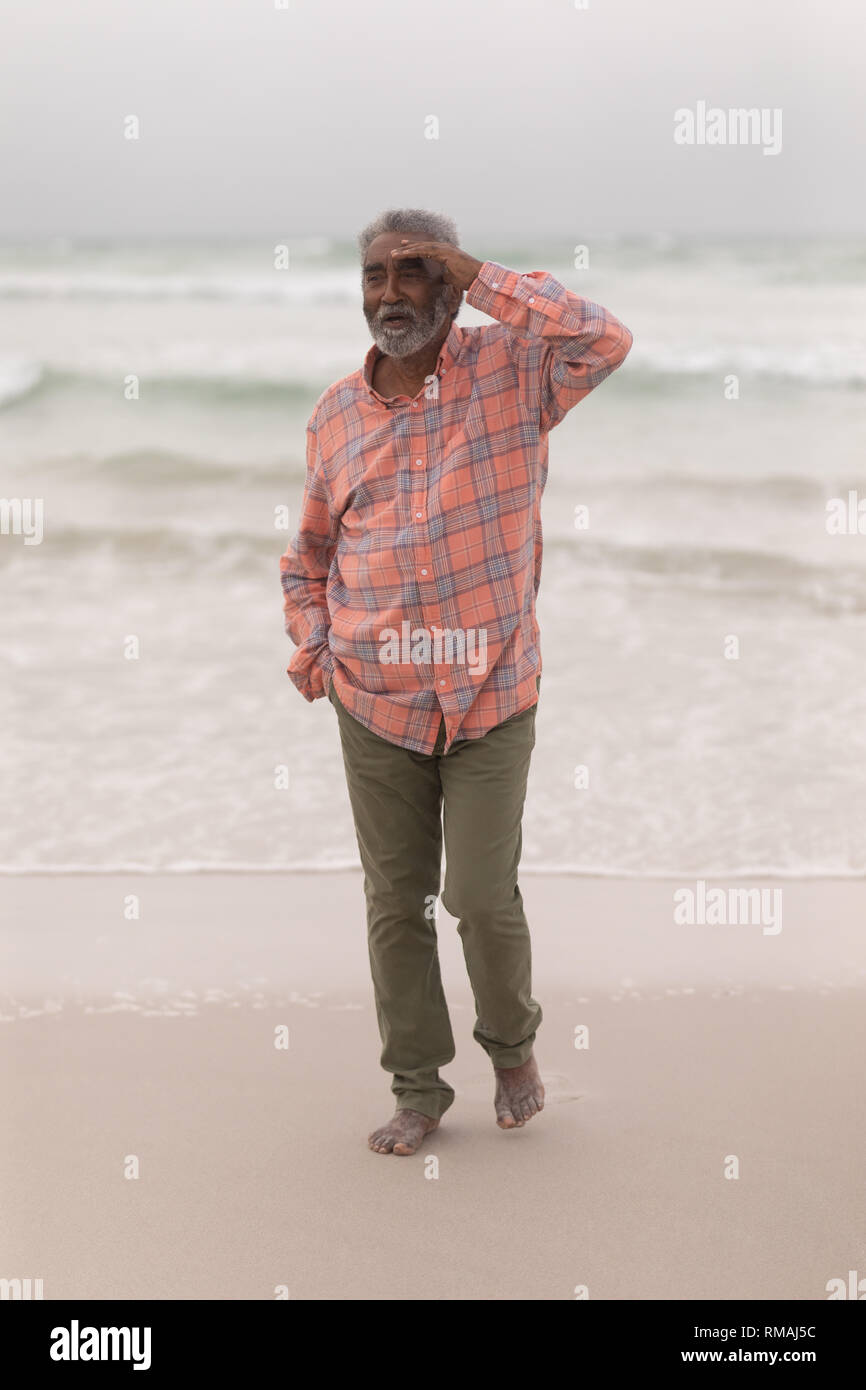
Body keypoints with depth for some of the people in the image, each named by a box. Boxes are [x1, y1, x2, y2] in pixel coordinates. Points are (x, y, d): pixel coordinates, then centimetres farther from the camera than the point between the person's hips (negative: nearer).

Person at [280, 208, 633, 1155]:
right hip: (374, 706, 3)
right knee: (395, 903, 7)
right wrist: (309, 642, 5)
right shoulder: (335, 415, 7)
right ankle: (417, 1089, 22)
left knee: (484, 898, -3)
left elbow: (604, 342, -24)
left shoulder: (509, 373, -3)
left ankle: (512, 1046, 26)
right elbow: (308, 552, 19)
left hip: (491, 698, -3)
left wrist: (481, 277, -20)